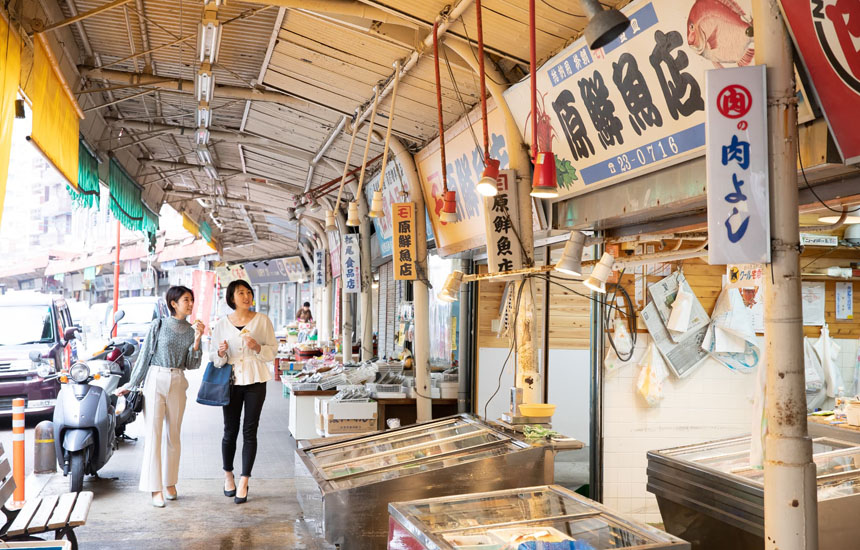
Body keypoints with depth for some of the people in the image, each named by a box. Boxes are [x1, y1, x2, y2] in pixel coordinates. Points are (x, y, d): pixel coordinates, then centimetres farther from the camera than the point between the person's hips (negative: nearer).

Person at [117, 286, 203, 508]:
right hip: (155, 381, -3)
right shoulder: (159, 325, -1)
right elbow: (145, 356, 4)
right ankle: (155, 489, -1)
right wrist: (131, 385, 7)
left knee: (174, 436, 10)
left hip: (178, 385, 3)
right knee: (153, 435, -5)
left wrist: (197, 340, -10)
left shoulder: (191, 330, 8)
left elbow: (192, 364, 3)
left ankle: (170, 483, 22)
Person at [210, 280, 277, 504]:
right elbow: (214, 357, 9)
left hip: (255, 380, -1)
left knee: (250, 431, -1)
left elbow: (273, 351, 2)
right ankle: (228, 475, 28)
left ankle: (244, 482, 5)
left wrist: (258, 347, -17)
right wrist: (221, 353, -14)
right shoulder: (222, 324, 4)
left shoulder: (262, 320, 1)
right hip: (231, 380, 1)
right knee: (230, 430, 7)